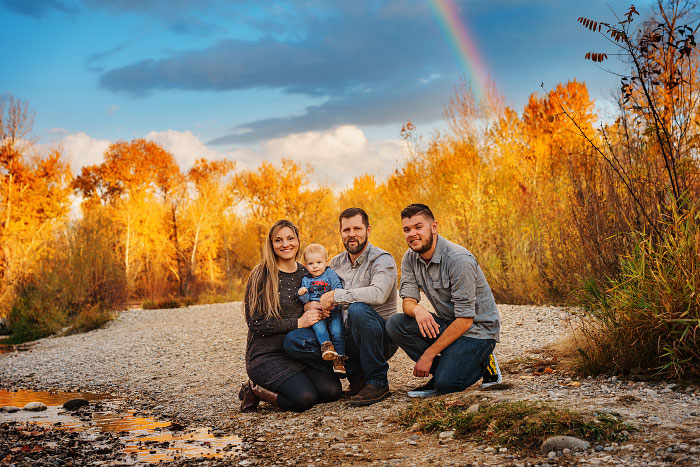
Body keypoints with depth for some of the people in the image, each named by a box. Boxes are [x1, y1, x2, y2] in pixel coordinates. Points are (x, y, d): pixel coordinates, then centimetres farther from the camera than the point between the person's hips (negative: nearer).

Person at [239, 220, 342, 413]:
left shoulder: (306, 274, 8)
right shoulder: (261, 276, -9)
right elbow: (255, 323, -14)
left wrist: (319, 314, -2)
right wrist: (298, 323, -17)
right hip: (267, 355, -6)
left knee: (332, 390, -16)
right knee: (304, 398, -26)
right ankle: (254, 390, 2)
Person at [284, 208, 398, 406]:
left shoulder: (382, 260, -8)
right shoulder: (336, 263, 11)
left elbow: (378, 294, -29)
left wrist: (335, 295, -23)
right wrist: (309, 305, -11)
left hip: (380, 338, -5)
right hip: (346, 339, 6)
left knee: (358, 309, -37)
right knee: (293, 340, -14)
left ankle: (377, 382, -19)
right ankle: (357, 378, -7)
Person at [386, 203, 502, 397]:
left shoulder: (459, 260, -24)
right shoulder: (410, 258, -2)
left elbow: (465, 320, -24)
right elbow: (408, 300, -7)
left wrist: (428, 354, -24)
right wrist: (417, 309, -34)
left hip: (477, 328, -7)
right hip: (446, 323, 7)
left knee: (446, 384, -26)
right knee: (396, 324, -17)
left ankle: (484, 363, 4)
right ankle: (442, 369, -3)